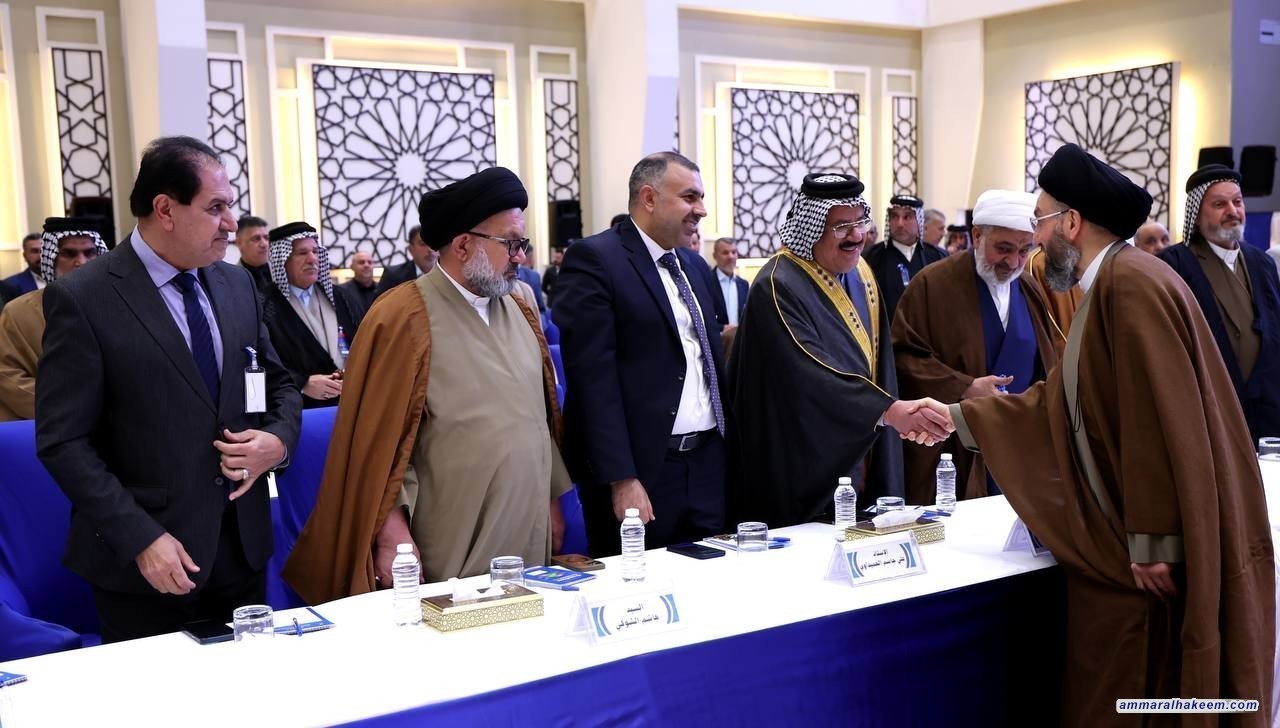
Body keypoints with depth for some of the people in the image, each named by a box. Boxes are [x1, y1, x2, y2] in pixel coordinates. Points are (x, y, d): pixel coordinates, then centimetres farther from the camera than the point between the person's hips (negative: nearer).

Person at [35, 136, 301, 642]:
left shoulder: (237, 284, 6)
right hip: (144, 559, -5)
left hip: (242, 545, 5)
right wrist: (141, 538, -18)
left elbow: (278, 385, 16)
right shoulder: (82, 299, -11)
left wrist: (278, 440, -6)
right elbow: (63, 442, -12)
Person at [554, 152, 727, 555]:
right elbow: (593, 377, -15)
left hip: (708, 465, 7)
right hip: (641, 471, -7)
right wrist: (621, 479, -19)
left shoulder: (695, 265, 16)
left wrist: (725, 453, 13)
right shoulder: (594, 259, -9)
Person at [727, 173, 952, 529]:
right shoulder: (779, 287, -20)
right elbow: (811, 373, -31)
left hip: (862, 461, 8)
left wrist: (902, 415, 8)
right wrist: (890, 411, -38)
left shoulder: (861, 275, 7)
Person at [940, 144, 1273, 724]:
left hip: (1155, 553, -10)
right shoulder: (1108, 287, 14)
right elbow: (1059, 399, 20)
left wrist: (1153, 542, -22)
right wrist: (957, 417, 21)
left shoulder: (1132, 284, -19)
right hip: (1115, 544, 10)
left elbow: (1164, 422, -25)